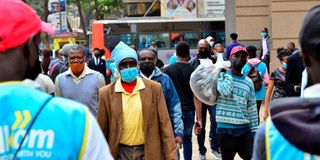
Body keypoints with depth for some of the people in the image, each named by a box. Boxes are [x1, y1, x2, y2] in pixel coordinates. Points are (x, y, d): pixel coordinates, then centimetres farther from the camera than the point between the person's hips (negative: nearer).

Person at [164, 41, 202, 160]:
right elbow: (196, 97, -8)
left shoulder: (168, 70, -4)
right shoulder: (193, 71, -5)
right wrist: (199, 118, -6)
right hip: (189, 110, 1)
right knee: (187, 139, 15)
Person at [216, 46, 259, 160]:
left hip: (245, 129, 4)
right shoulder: (221, 76, -2)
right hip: (227, 130, -3)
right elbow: (225, 91, -24)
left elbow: (252, 109, 12)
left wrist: (254, 131, 8)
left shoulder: (248, 82, 9)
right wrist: (228, 72, -8)